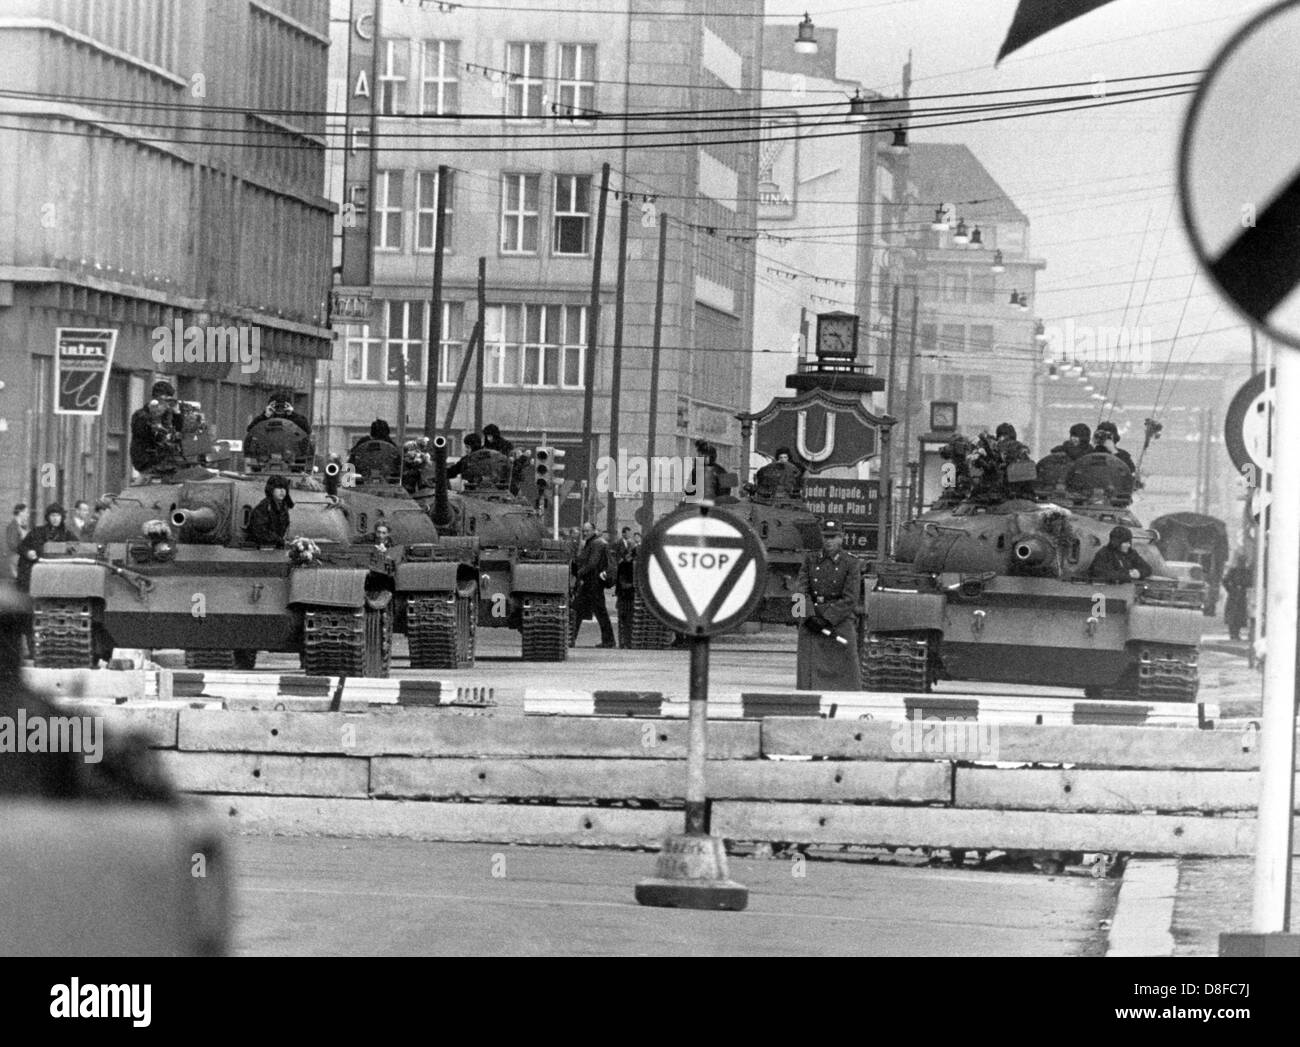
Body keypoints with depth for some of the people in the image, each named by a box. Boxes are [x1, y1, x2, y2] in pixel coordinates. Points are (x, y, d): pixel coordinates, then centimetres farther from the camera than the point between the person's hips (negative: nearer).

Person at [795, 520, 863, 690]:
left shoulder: (851, 564, 1)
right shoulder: (810, 560, 10)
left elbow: (850, 599, -6)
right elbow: (801, 591, 2)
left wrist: (827, 618, -15)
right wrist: (811, 616, -14)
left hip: (840, 617, -2)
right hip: (811, 619, 2)